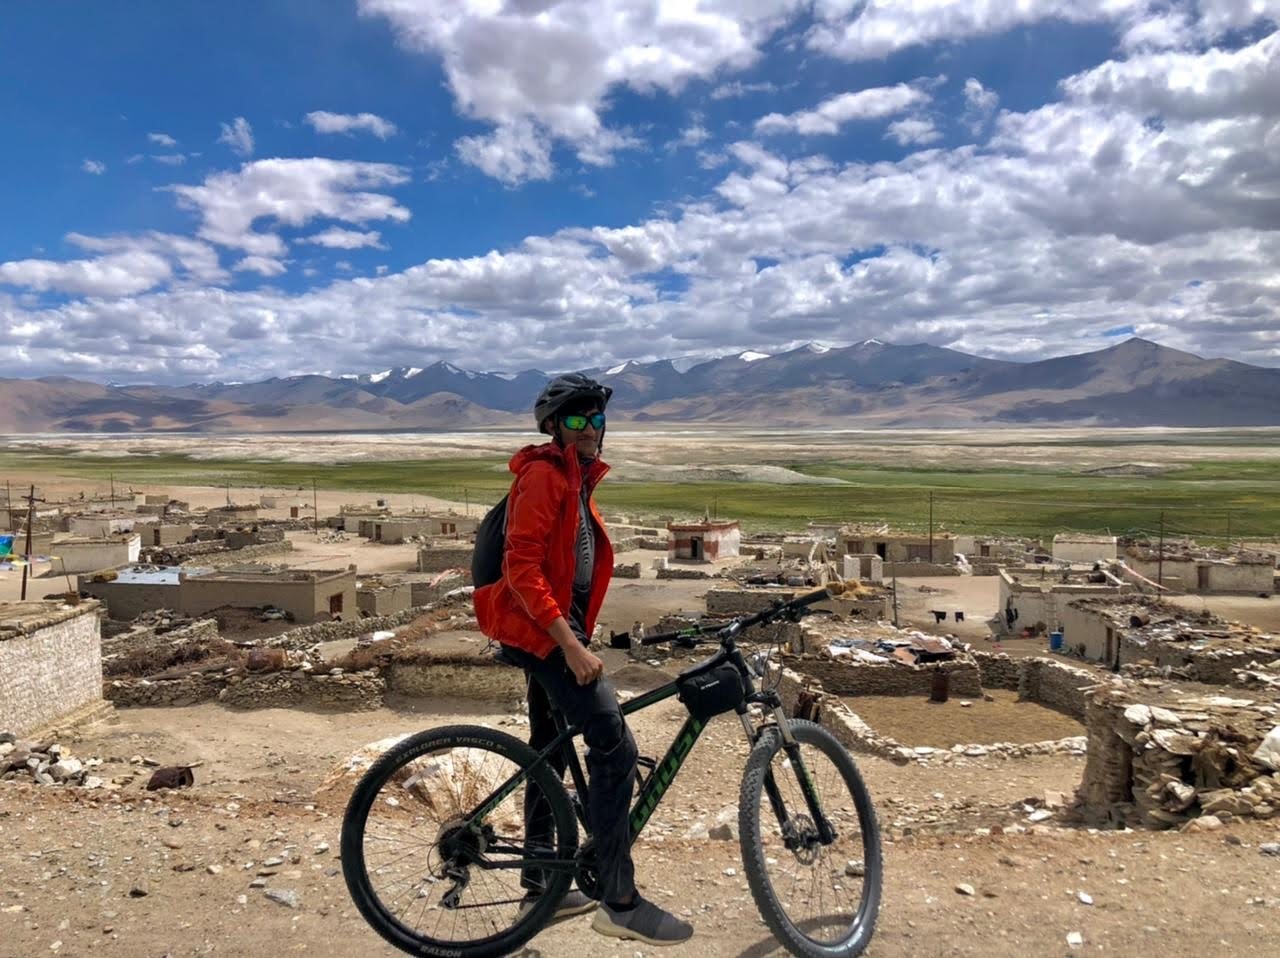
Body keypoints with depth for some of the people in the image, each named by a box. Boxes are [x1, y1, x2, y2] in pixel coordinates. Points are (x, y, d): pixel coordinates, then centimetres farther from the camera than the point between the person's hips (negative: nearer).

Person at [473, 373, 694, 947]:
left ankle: (540, 887, 29)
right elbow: (522, 567, -23)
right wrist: (571, 644, -26)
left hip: (557, 626, 10)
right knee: (615, 748, -14)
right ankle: (619, 902, -5)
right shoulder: (544, 474, -14)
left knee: (550, 753, 16)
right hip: (541, 628, -10)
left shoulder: (577, 478, 16)